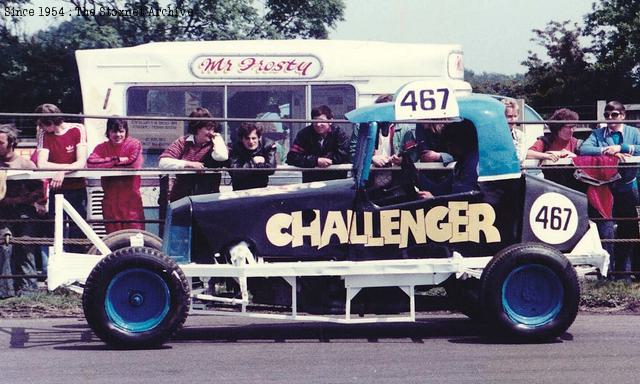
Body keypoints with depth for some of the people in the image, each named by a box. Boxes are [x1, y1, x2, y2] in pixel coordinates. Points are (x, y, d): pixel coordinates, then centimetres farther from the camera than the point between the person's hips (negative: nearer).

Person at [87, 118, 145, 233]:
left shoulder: (134, 144, -1)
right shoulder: (102, 147, 6)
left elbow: (133, 164, -19)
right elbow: (90, 162, -13)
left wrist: (107, 164, -7)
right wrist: (116, 160, -14)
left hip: (131, 198, -3)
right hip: (111, 200, 3)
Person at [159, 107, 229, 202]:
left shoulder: (215, 143, 4)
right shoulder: (183, 142, 6)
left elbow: (221, 157, -20)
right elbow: (163, 162, -6)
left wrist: (217, 138, -3)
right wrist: (189, 164, -14)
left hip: (208, 198, -1)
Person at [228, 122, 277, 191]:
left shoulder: (268, 146, -9)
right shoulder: (236, 148, -13)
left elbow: (271, 169, -19)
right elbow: (235, 173, -24)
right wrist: (253, 162, -21)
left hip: (261, 188, 1)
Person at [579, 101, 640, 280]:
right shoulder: (598, 134, 7)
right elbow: (584, 149, -11)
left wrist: (621, 148, -21)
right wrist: (607, 151, -23)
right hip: (604, 186, -1)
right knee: (605, 228, -7)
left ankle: (623, 272, 18)